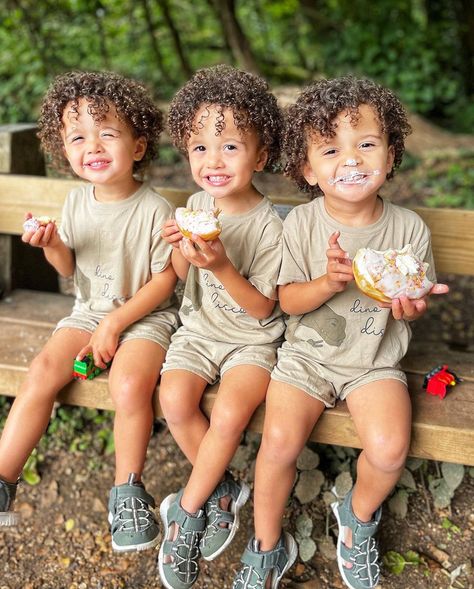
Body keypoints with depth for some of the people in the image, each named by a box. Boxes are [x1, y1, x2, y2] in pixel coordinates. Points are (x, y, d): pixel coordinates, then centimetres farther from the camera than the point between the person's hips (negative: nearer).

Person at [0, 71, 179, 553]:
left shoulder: (154, 210, -15)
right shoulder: (77, 200, 2)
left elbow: (164, 280, -11)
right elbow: (70, 269, 12)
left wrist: (116, 323, -15)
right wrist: (52, 245, -10)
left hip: (144, 316, -5)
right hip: (88, 311, 5)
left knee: (130, 384, -30)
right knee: (42, 370, -17)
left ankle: (127, 494, -9)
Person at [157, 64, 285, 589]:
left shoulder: (268, 225, -16)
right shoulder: (196, 205, -1)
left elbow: (262, 308, -15)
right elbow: (181, 278, 9)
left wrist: (222, 266, -30)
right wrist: (180, 249, -14)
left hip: (252, 339, -4)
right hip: (199, 329, 4)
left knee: (230, 412, -27)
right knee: (174, 399, -22)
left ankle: (187, 509, -3)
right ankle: (222, 491, 2)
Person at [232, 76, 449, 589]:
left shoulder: (409, 229, -6)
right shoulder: (301, 224, -8)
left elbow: (415, 305, 6)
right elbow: (287, 300, -5)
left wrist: (411, 307, -18)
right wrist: (327, 284, -24)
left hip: (375, 359, 1)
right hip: (308, 352, 0)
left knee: (389, 449, -22)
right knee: (279, 442, -20)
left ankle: (359, 515, 14)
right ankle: (267, 547, 8)